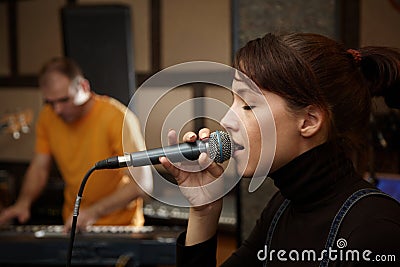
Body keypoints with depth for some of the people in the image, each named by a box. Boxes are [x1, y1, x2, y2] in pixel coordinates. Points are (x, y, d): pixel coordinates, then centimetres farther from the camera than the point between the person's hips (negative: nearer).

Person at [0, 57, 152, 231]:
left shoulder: (118, 118, -18)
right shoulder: (48, 117, -1)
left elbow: (142, 183, -20)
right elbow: (39, 166, 11)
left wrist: (94, 212, -28)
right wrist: (24, 202, -8)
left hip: (120, 226, -4)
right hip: (73, 225, 5)